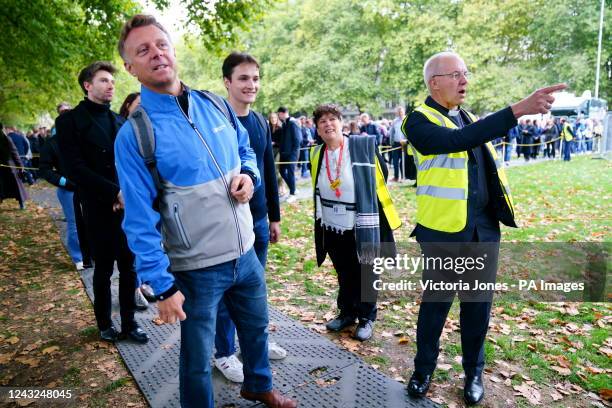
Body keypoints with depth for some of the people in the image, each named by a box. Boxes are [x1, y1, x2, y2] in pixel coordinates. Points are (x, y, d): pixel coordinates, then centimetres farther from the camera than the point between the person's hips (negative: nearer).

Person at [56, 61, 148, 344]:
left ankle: (129, 323, 22)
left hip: (127, 206, 4)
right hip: (98, 209, -3)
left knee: (129, 268, 7)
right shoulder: (70, 121, -2)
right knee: (103, 270, 9)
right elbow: (75, 169, -10)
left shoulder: (120, 122, 12)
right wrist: (115, 193, -17)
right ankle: (105, 324, 28)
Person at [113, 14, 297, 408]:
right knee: (197, 359, 14)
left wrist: (249, 175, -7)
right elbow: (140, 220, -14)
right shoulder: (134, 134, -14)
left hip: (245, 253, 6)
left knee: (257, 328, 26)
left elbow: (245, 149, 16)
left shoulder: (216, 105, 1)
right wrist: (162, 286, -16)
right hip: (196, 269, -5)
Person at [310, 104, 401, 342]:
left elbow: (381, 176, -1)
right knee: (344, 273, 17)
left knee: (364, 273, 9)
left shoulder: (364, 146, -10)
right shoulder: (317, 154, 4)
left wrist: (365, 202, 3)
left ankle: (366, 318, 25)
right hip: (332, 227, 4)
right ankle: (347, 312, 34)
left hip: (361, 226, -4)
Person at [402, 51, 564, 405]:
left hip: (483, 227, 6)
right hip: (443, 229, -5)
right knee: (436, 302, 8)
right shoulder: (419, 121, -9)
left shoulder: (469, 117, 13)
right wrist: (520, 109, -32)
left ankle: (474, 372, 32)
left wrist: (498, 212, 16)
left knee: (478, 303, 13)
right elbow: (458, 141, -28)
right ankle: (423, 369, 29)